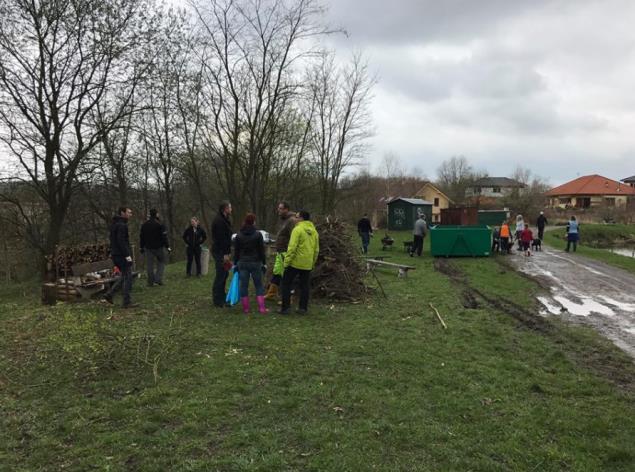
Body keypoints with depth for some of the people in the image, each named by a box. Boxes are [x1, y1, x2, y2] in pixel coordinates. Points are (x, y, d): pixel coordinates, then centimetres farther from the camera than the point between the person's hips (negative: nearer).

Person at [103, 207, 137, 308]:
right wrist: (127, 255, -24)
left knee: (124, 277, 18)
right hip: (122, 255, -10)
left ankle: (109, 294, 14)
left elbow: (113, 240, 20)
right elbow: (121, 241, -24)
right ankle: (127, 302, 1)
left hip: (115, 255, 10)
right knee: (127, 278, -3)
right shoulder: (122, 225, -16)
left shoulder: (114, 224, 15)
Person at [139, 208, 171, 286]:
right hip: (158, 247, -4)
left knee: (149, 265, 7)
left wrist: (141, 247, 18)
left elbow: (141, 237, 12)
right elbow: (164, 237, -12)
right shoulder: (160, 224, -8)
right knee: (161, 263, 8)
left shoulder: (144, 225, 9)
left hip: (148, 248, 4)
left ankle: (150, 282, 9)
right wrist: (167, 246, -9)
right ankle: (158, 279, -4)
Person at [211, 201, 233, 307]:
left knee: (224, 273, 17)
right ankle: (217, 300, 0)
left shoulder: (224, 220, 17)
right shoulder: (219, 221, -17)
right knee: (221, 275, -6)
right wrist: (225, 254, -23)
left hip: (222, 252, 11)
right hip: (220, 252, -11)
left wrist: (227, 252, 19)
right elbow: (221, 238, -22)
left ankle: (221, 296, 28)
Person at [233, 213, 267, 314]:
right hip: (255, 263, -2)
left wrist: (235, 263, 12)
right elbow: (262, 250, -4)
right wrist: (264, 263, 3)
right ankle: (261, 308, 2)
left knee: (244, 285, 7)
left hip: (242, 263, 2)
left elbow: (236, 251, 4)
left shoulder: (239, 235, 2)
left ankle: (245, 308, 8)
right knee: (259, 285, 6)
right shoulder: (258, 234, -6)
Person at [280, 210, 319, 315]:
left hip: (295, 263, -6)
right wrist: (312, 263, 21)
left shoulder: (297, 229, -13)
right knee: (305, 286, 13)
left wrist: (287, 262, -14)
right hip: (307, 265, 6)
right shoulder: (314, 231, 9)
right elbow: (316, 250, 13)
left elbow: (292, 247, -19)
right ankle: (303, 308, 15)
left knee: (286, 284, 6)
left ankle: (285, 308, 5)